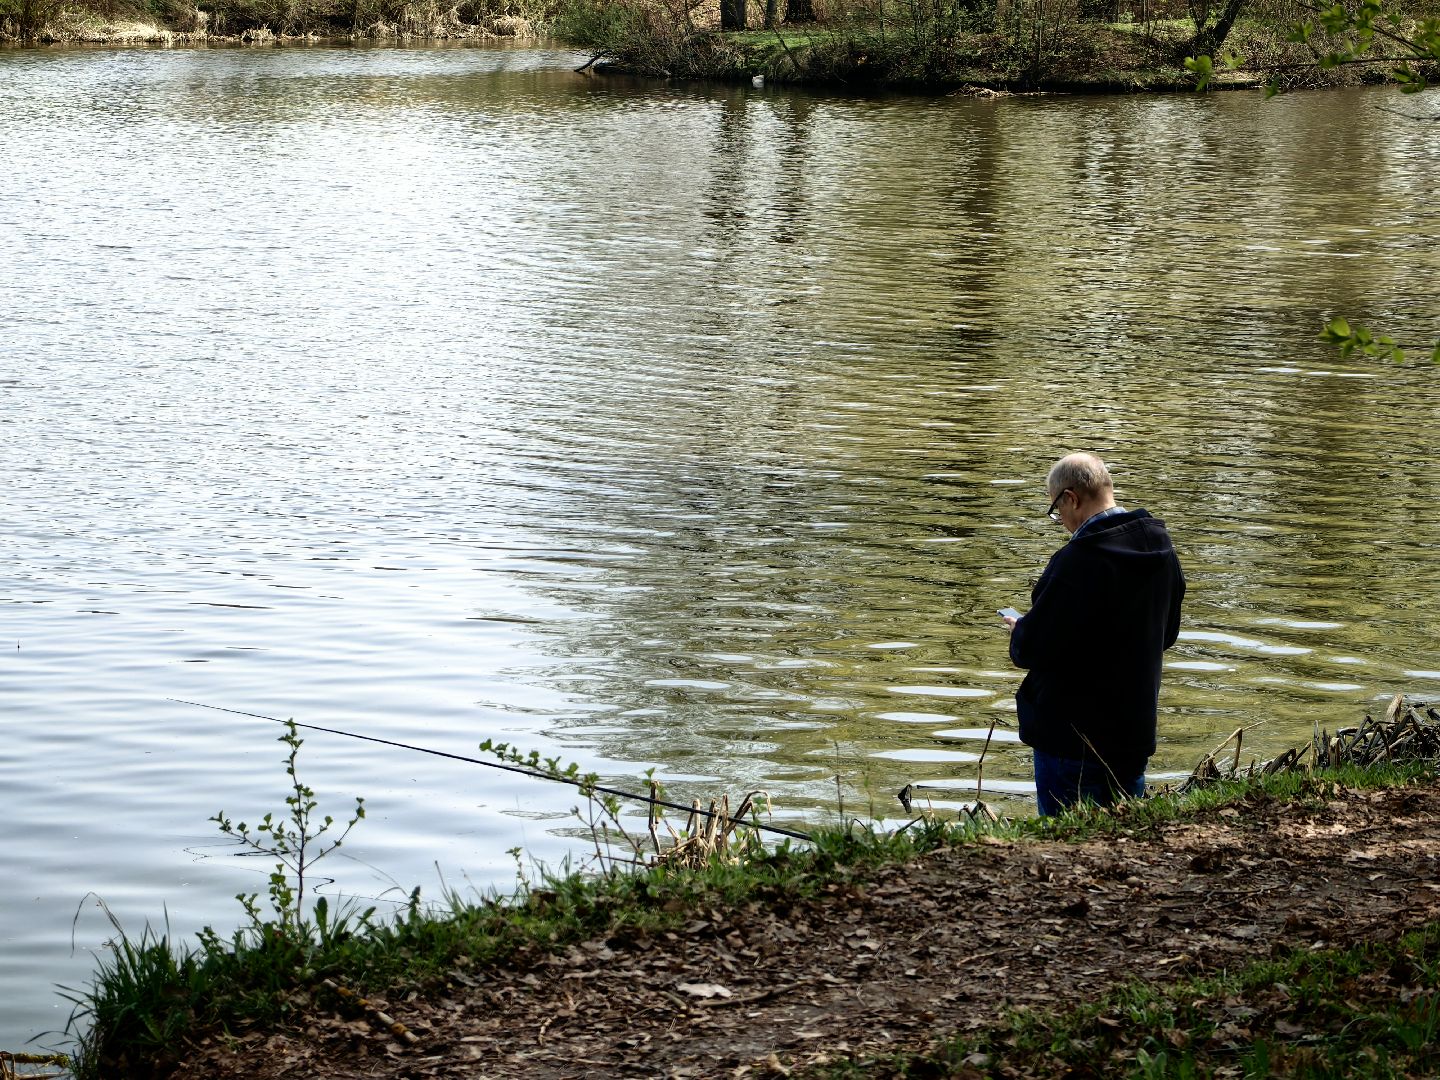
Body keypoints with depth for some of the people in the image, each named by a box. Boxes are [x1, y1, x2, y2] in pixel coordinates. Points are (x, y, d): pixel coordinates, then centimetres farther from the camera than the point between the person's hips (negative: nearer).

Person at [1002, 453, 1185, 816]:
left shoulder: (1078, 561, -23)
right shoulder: (1162, 549, 3)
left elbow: (1034, 648, -22)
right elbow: (1167, 633, 15)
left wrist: (1019, 632, 0)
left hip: (1072, 734, -8)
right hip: (1136, 730, 8)